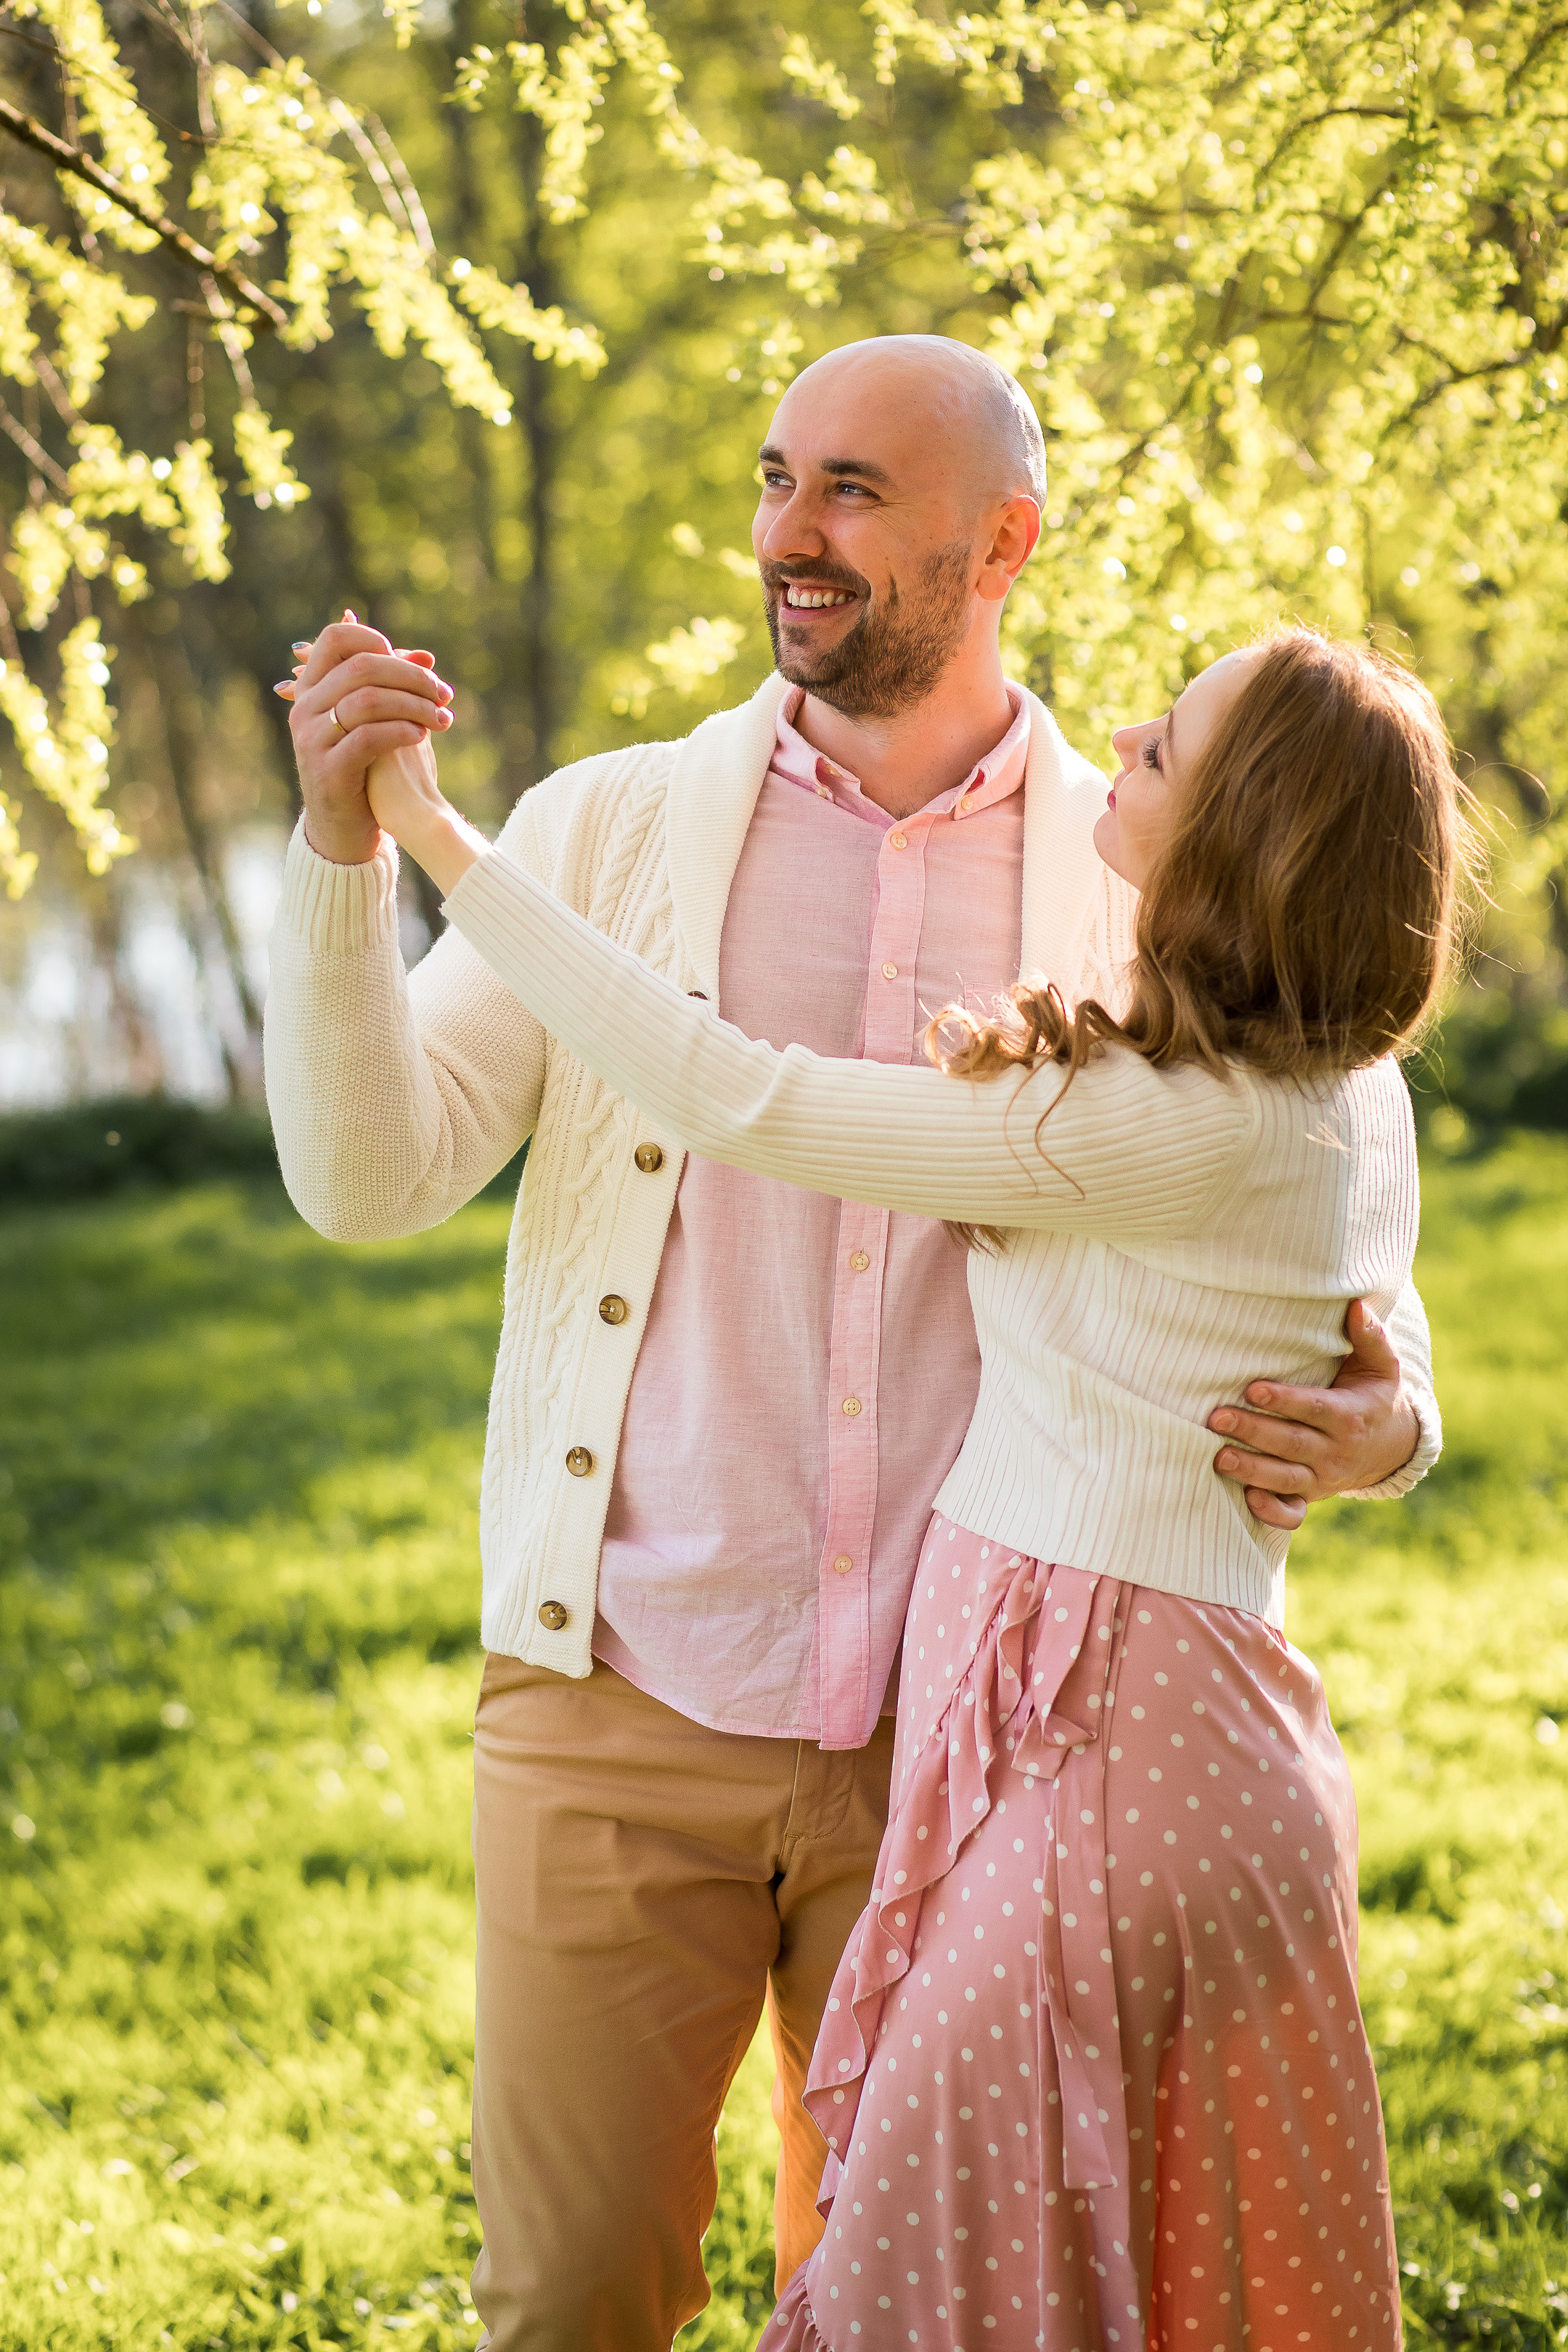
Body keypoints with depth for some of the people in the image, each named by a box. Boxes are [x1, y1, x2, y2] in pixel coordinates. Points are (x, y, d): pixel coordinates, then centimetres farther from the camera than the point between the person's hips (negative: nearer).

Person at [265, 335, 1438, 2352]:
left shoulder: (1146, 888, 3)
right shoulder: (612, 830, 4)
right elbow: (371, 1179, -4)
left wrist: (1383, 1420, -16)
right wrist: (347, 841, -18)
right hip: (618, 1716, 0)